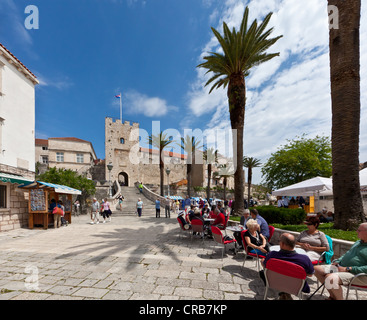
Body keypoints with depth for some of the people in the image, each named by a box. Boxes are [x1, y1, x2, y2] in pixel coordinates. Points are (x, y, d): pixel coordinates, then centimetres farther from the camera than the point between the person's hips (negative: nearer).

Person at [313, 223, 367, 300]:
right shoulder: (358, 242, 17)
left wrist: (347, 269, -23)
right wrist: (337, 261, 11)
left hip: (357, 274, -9)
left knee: (331, 278, -36)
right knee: (316, 269, 1)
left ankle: (339, 298, -6)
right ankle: (333, 296, 9)